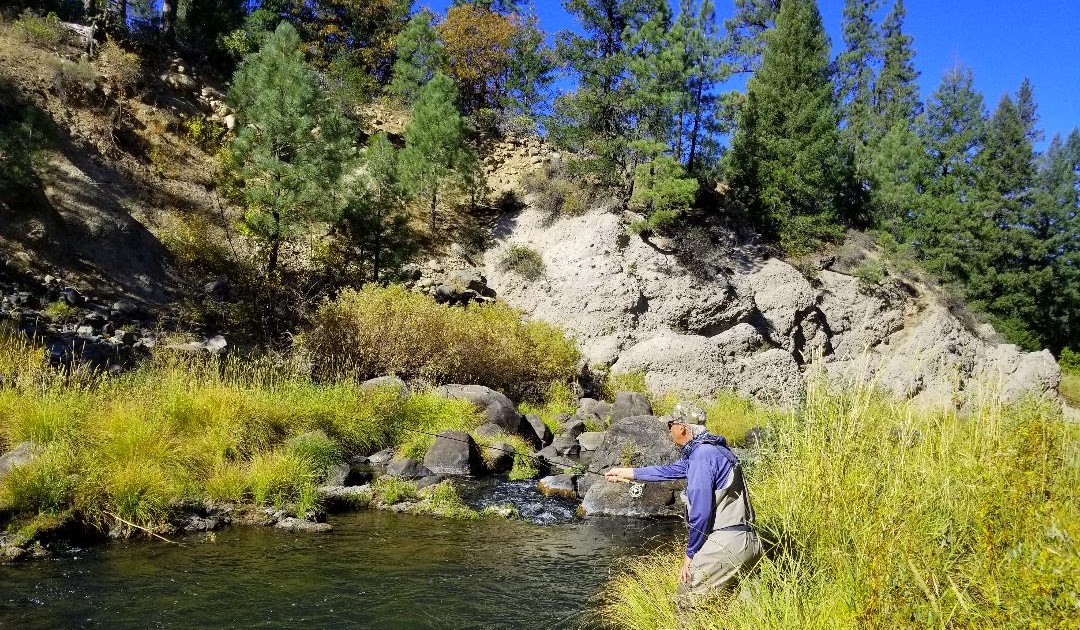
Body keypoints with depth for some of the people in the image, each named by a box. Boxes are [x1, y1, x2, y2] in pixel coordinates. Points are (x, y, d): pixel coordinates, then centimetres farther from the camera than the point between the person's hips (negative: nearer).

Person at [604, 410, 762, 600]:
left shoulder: (702, 455, -16)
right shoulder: (709, 449, 15)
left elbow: (701, 511, -19)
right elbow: (670, 470, 28)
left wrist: (691, 553, -8)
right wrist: (627, 473, 36)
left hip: (727, 544, -10)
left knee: (688, 599, 0)